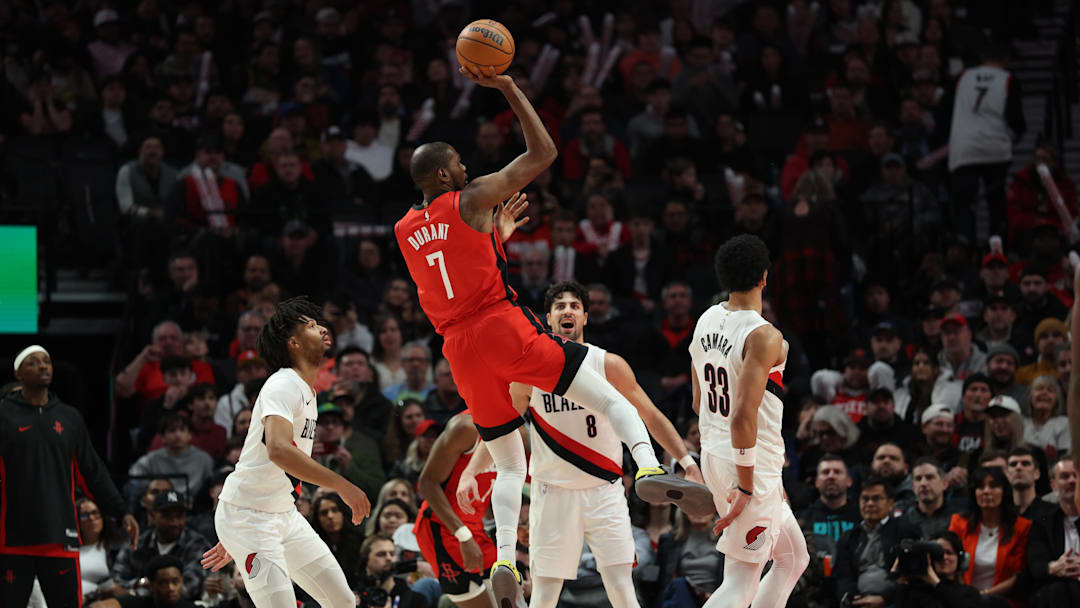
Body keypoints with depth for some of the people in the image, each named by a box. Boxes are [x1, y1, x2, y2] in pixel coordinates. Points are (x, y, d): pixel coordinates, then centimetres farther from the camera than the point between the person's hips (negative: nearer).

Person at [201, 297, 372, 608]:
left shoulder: (308, 394, 14)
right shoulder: (283, 387, -17)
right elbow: (278, 450, -37)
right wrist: (341, 485, -38)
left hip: (284, 513, 10)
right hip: (246, 514, -10)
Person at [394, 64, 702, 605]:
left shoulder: (405, 231, 16)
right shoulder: (471, 201, -2)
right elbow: (542, 154, 0)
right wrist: (509, 89, 3)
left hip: (460, 347, 6)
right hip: (504, 326, -6)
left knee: (508, 465, 15)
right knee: (610, 398, -3)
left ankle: (503, 560, -3)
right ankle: (649, 467, -29)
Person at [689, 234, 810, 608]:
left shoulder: (706, 322, 7)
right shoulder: (764, 337, -20)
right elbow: (743, 415, -27)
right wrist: (746, 486, -22)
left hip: (714, 454, 9)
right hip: (751, 465, -9)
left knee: (794, 557, 21)